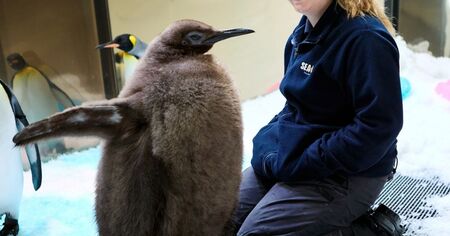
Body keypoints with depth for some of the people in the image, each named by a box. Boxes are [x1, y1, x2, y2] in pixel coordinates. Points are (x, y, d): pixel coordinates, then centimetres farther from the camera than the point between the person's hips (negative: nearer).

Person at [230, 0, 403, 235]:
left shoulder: (366, 37, -21)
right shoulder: (305, 30, 6)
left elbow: (379, 126, -25)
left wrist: (302, 163, -21)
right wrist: (266, 142, 0)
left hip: (346, 174, -9)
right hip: (289, 155, 9)